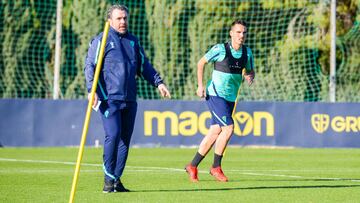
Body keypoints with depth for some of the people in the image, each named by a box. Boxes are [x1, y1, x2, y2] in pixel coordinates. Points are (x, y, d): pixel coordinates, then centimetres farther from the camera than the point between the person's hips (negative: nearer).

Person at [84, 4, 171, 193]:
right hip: (109, 99, -6)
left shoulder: (133, 41, 17)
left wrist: (158, 82, 14)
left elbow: (144, 65, 25)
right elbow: (90, 66, -7)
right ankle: (109, 179, -10)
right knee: (113, 135, -17)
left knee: (125, 140, 6)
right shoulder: (101, 41, -1)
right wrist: (92, 90, -20)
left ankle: (117, 179, 12)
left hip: (129, 100, 6)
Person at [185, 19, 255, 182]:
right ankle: (216, 167, -5)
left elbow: (250, 71, 17)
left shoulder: (247, 52, 3)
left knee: (215, 132, 6)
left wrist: (250, 77, -7)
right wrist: (200, 85, -6)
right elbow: (201, 63, -1)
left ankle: (193, 166, 17)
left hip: (231, 98, 6)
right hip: (215, 94, -6)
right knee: (228, 128, -17)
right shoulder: (220, 49, -12)